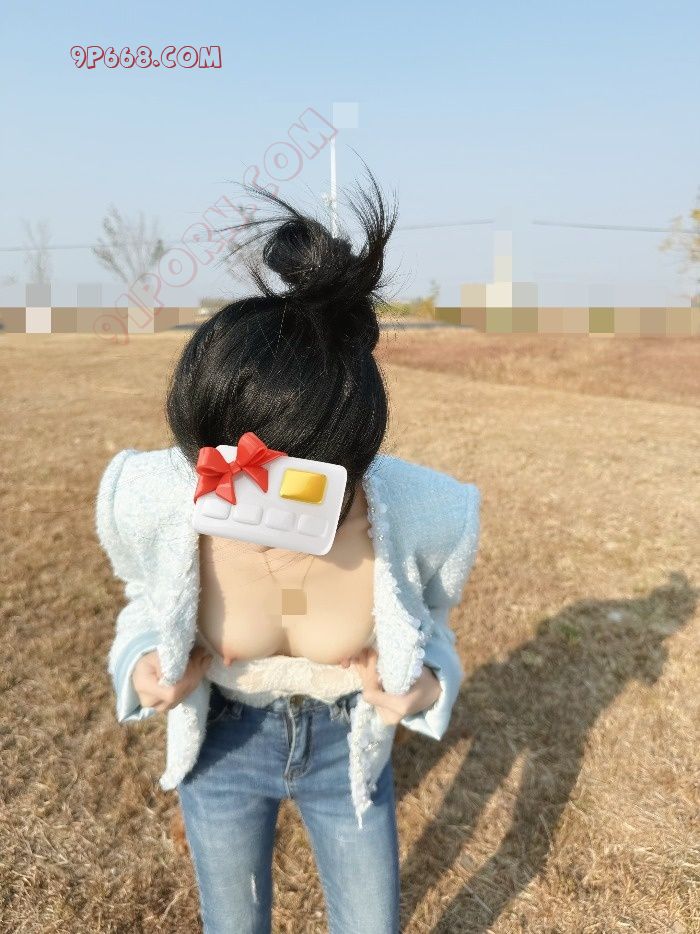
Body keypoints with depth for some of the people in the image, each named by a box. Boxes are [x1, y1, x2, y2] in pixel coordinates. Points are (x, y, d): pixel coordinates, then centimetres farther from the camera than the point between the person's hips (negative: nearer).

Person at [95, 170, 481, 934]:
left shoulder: (424, 512, -33)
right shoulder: (151, 498, -32)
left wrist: (423, 684, -27)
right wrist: (142, 661, -26)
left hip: (347, 746, 0)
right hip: (223, 742, 1)